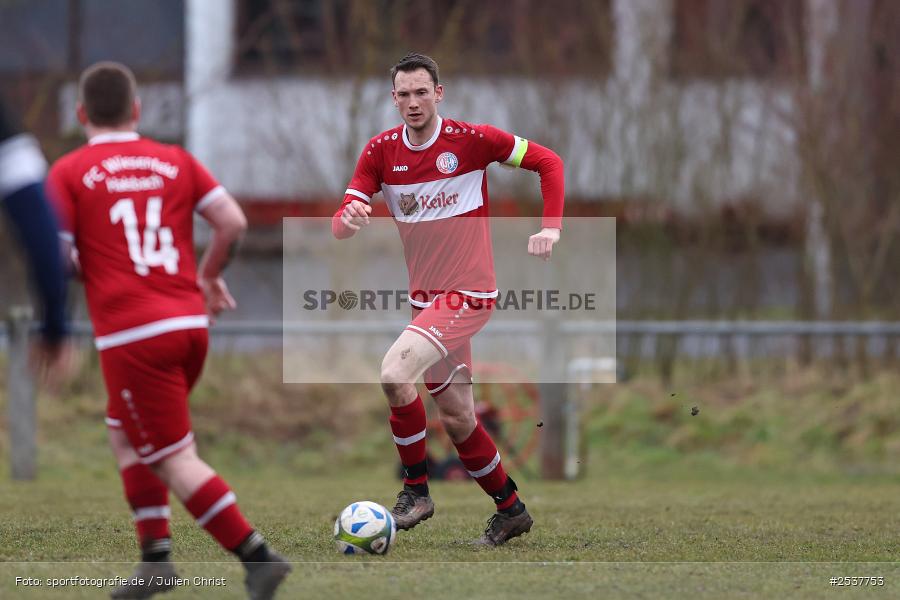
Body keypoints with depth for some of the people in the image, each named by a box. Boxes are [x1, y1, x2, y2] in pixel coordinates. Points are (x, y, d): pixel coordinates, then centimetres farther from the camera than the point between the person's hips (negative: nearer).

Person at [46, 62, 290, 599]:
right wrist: (210, 275, 19)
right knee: (124, 432, 23)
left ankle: (257, 555, -10)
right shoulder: (176, 161, 10)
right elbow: (233, 222, 2)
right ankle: (156, 554, 15)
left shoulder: (69, 173, 0)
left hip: (131, 334, -5)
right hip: (190, 323, 5)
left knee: (175, 459, -1)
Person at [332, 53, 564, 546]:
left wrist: (551, 227, -12)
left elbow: (548, 162, -1)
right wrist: (349, 219, -30)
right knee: (457, 420, 10)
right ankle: (511, 510, 28)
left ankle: (415, 489, -11)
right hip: (425, 297, 6)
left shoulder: (471, 139, -11)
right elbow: (339, 226, -6)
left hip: (468, 293, -6)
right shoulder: (380, 151, 0)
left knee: (394, 372, -25)